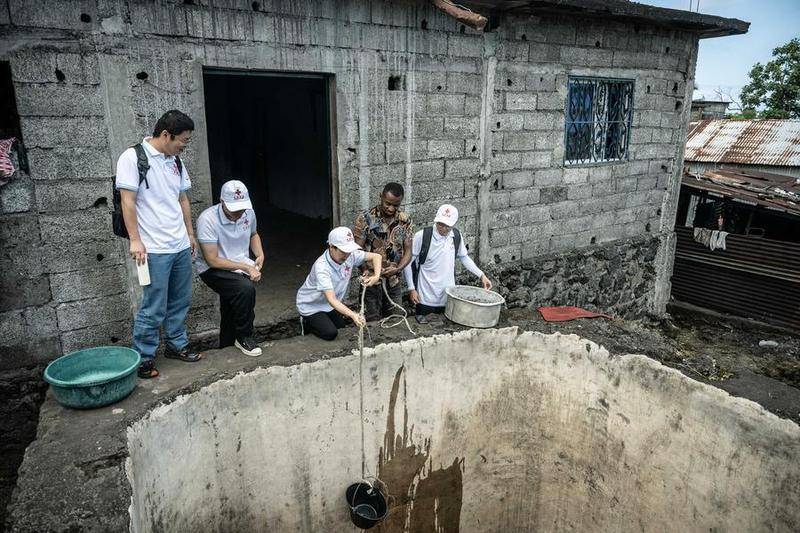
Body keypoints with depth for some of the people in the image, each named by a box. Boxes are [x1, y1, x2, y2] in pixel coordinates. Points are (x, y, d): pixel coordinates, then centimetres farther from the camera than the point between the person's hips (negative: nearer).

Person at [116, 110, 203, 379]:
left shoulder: (175, 161, 12)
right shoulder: (133, 158, -9)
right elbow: (127, 201, -12)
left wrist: (190, 234, 19)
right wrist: (135, 240, -15)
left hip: (181, 246, 7)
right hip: (154, 249, -7)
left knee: (180, 301, 14)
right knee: (154, 308, -2)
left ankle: (177, 345, 28)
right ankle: (143, 358, 12)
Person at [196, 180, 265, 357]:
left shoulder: (248, 212, -3)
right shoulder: (208, 219, -22)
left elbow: (253, 234, 21)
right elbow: (213, 260, -21)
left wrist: (260, 255, 2)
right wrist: (247, 268, -22)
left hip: (242, 267, 6)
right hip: (213, 270, -6)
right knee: (246, 288, -28)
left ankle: (227, 342, 12)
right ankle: (244, 337, -9)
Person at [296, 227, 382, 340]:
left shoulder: (350, 255, -18)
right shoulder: (321, 267, -37)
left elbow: (376, 256, -8)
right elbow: (331, 300, -43)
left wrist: (376, 277, -25)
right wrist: (353, 315, -55)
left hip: (329, 306, 7)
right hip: (311, 306, -7)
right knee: (330, 333, -17)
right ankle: (307, 323, 10)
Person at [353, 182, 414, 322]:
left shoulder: (405, 221, -1)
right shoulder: (365, 219, -11)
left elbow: (407, 251, -1)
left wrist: (397, 269, -20)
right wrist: (365, 270, -28)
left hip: (394, 282, 3)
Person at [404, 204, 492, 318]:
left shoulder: (456, 236, -1)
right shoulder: (422, 236, -13)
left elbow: (464, 257, 15)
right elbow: (408, 262, -6)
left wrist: (481, 275, 8)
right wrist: (411, 289, -9)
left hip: (448, 298, 4)